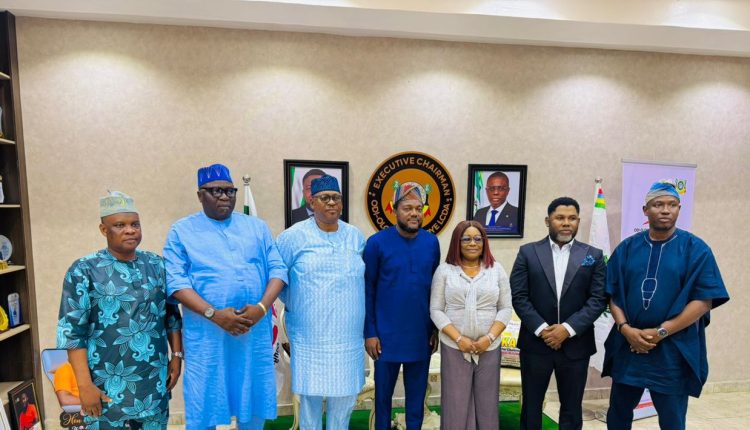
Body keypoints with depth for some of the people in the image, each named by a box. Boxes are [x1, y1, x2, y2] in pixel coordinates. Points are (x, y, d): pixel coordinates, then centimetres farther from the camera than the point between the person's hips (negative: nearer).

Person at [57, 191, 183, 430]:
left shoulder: (157, 264, 2)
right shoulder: (84, 270, -8)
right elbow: (72, 332, -9)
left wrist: (177, 356, 5)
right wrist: (85, 384, -11)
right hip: (108, 386, -3)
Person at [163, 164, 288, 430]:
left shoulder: (257, 227, 10)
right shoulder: (182, 231, 4)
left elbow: (277, 269, 5)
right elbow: (176, 281, -6)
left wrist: (261, 307, -12)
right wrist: (214, 314, -18)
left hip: (256, 332, 2)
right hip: (206, 335, -2)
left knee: (254, 404, 12)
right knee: (205, 406, 8)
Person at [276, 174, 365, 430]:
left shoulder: (356, 236, 7)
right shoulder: (294, 236, -5)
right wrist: (294, 305, 2)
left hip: (348, 336, 3)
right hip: (310, 336, -3)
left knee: (344, 396, 13)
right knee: (311, 396, 9)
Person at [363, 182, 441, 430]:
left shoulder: (432, 242, -1)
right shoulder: (377, 242, -11)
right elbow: (367, 290, -7)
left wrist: (436, 328, 7)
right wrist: (369, 332, -7)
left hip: (422, 335, 3)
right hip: (387, 334, -2)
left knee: (417, 392, 17)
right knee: (383, 391, 15)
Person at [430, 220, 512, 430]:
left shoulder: (497, 270, 5)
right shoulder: (444, 270, 0)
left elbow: (506, 308, 3)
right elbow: (436, 310, -2)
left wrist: (489, 338, -10)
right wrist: (459, 339, -12)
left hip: (489, 348, 2)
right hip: (454, 348, -1)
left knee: (487, 402, 9)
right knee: (456, 403, 5)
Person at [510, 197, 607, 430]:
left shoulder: (593, 256, 3)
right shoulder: (528, 252, 0)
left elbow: (598, 299, -4)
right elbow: (518, 296, -5)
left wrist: (568, 328, -15)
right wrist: (541, 328, -15)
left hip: (575, 345, 1)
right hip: (536, 342, -1)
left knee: (572, 409, 15)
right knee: (531, 406, 12)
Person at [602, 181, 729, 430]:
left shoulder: (696, 249, -4)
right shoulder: (627, 248, 3)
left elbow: (704, 300, -9)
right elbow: (612, 294, 3)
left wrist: (661, 332, -14)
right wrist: (625, 328, -12)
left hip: (674, 351, -2)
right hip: (627, 347, 3)